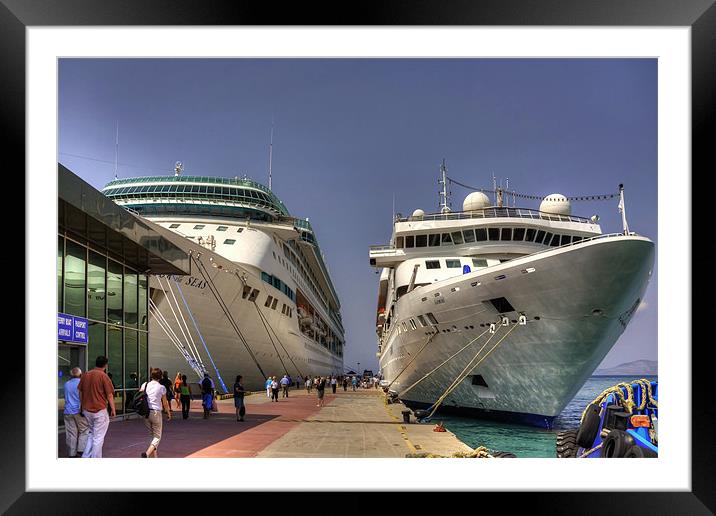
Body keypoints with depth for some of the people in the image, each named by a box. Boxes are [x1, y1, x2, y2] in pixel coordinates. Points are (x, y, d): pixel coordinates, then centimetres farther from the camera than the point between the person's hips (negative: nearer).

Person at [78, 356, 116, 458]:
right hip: (100, 411, -6)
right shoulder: (103, 376, -12)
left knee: (91, 434, 21)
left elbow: (80, 392, 13)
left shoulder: (85, 375, 6)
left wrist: (82, 406, 23)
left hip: (87, 410, 6)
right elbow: (109, 395, -10)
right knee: (98, 437, 1)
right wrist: (113, 409, -1)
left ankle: (86, 456, 16)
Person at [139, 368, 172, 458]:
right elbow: (165, 403, 3)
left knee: (153, 435, 19)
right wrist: (168, 413, 17)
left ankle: (154, 456, 18)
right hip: (156, 413, -4)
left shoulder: (145, 385, 5)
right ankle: (147, 453, -19)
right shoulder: (162, 387, -2)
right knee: (157, 437, 5)